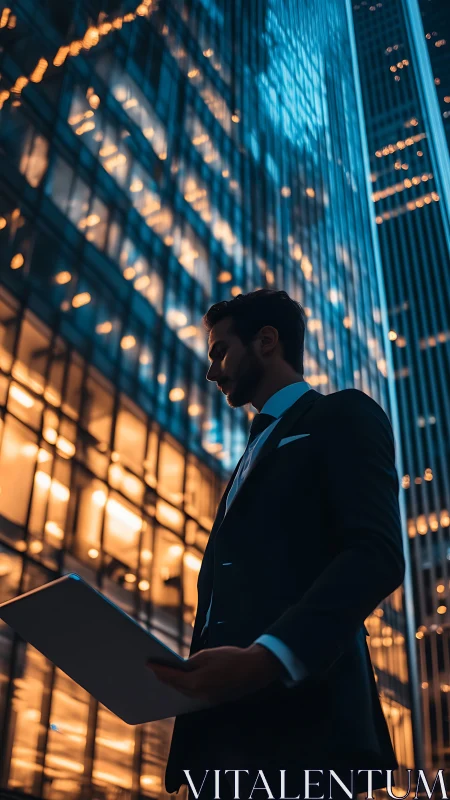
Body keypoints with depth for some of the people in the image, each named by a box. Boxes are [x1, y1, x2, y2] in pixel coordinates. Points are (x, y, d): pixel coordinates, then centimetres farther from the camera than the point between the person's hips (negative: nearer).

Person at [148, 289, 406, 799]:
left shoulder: (342, 416, 3)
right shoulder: (256, 453, 29)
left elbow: (376, 555, -13)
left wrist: (270, 656, -27)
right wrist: (177, 674, 6)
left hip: (295, 719, -8)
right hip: (221, 723, 8)